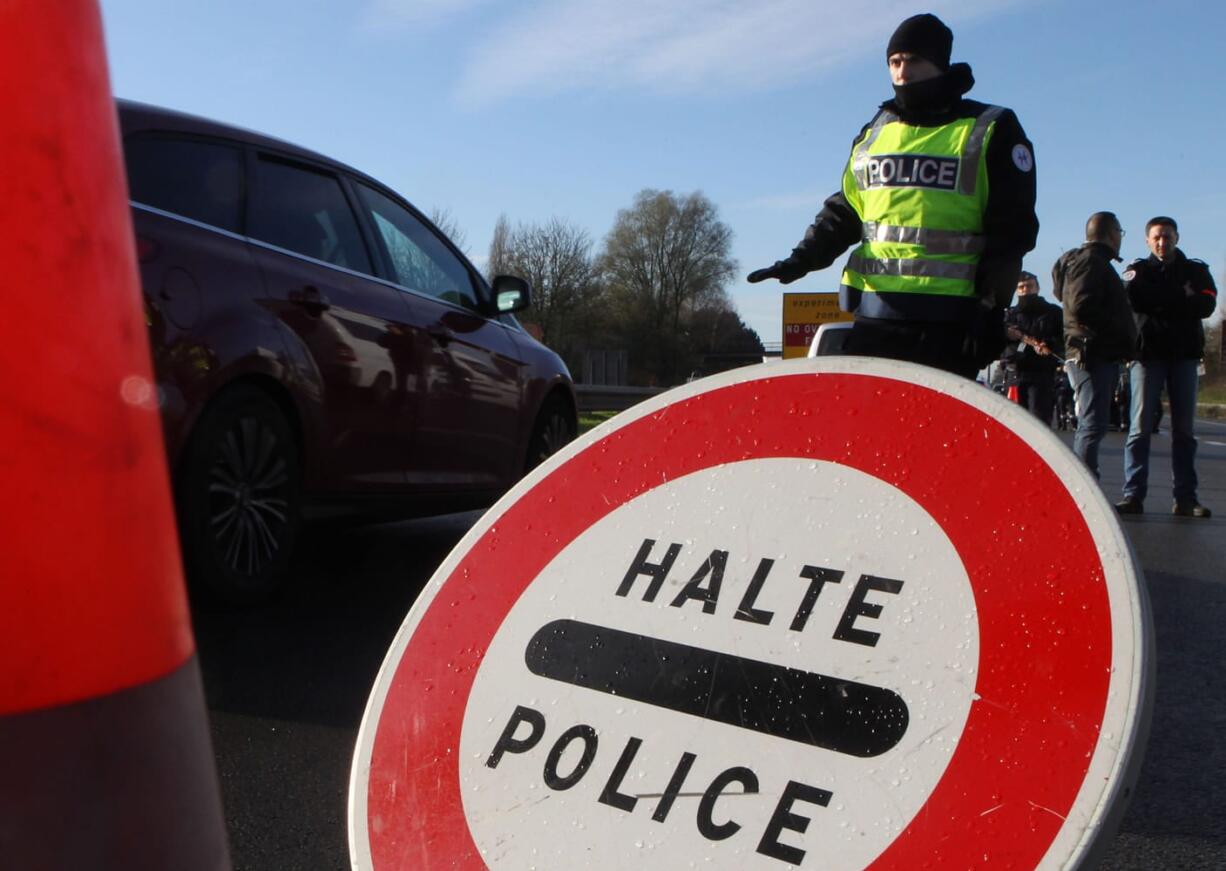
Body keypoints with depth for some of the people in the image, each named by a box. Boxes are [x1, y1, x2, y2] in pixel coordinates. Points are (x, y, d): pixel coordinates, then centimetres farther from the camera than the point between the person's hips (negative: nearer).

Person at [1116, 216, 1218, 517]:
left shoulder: (1196, 270, 13)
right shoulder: (1138, 270, 10)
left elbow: (1206, 305, -5)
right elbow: (1132, 298, -12)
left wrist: (1158, 302, -9)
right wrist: (1182, 300, -10)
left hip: (1184, 356, 2)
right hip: (1148, 353, -2)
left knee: (1184, 429, 3)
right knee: (1140, 427, -7)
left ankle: (1185, 498, 5)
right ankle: (1133, 495, -8)